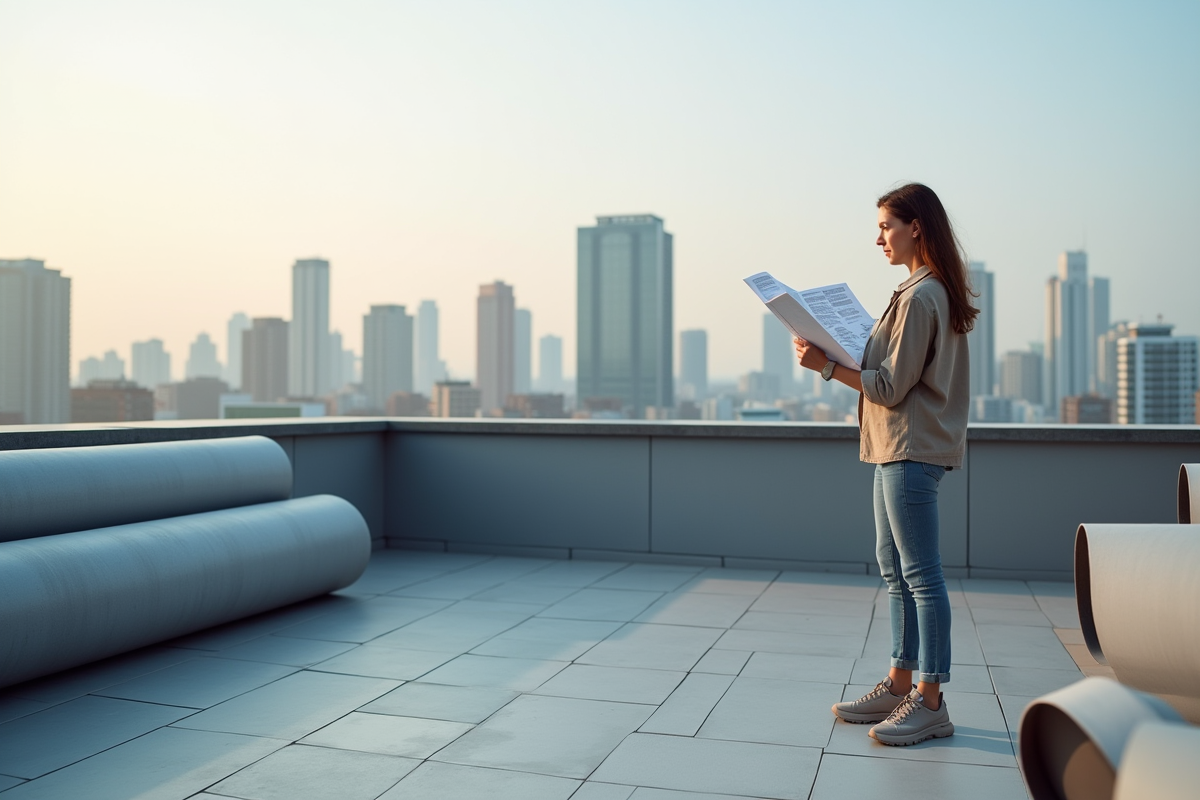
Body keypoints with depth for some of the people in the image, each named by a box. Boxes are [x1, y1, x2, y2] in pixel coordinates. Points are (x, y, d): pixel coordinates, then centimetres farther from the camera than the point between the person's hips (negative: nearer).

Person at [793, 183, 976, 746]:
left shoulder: (920, 297, -15)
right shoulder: (932, 293, 17)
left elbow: (891, 387, -17)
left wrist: (827, 366, -13)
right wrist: (840, 358, 12)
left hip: (911, 451, -11)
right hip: (897, 449, 11)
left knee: (920, 574, -5)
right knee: (894, 568, 14)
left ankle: (930, 702, 3)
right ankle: (899, 685, 23)